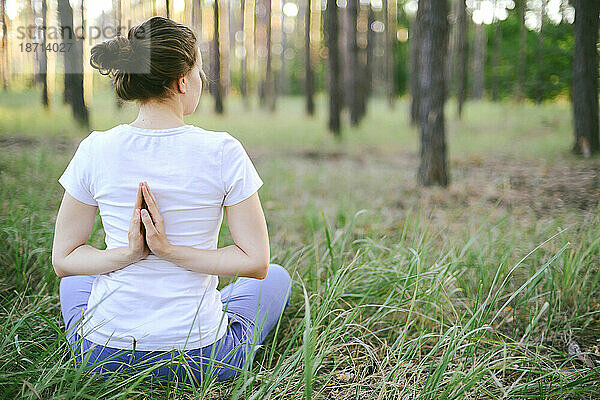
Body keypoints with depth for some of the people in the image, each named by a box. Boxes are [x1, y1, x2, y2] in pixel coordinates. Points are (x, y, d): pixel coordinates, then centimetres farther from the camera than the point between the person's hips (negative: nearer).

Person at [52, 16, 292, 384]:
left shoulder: (95, 150, -9)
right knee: (276, 278, 30)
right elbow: (257, 262, -13)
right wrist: (170, 251, -17)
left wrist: (130, 253, -14)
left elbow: (63, 260, -2)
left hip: (101, 355, 3)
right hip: (200, 360, -2)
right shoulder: (223, 152, -16)